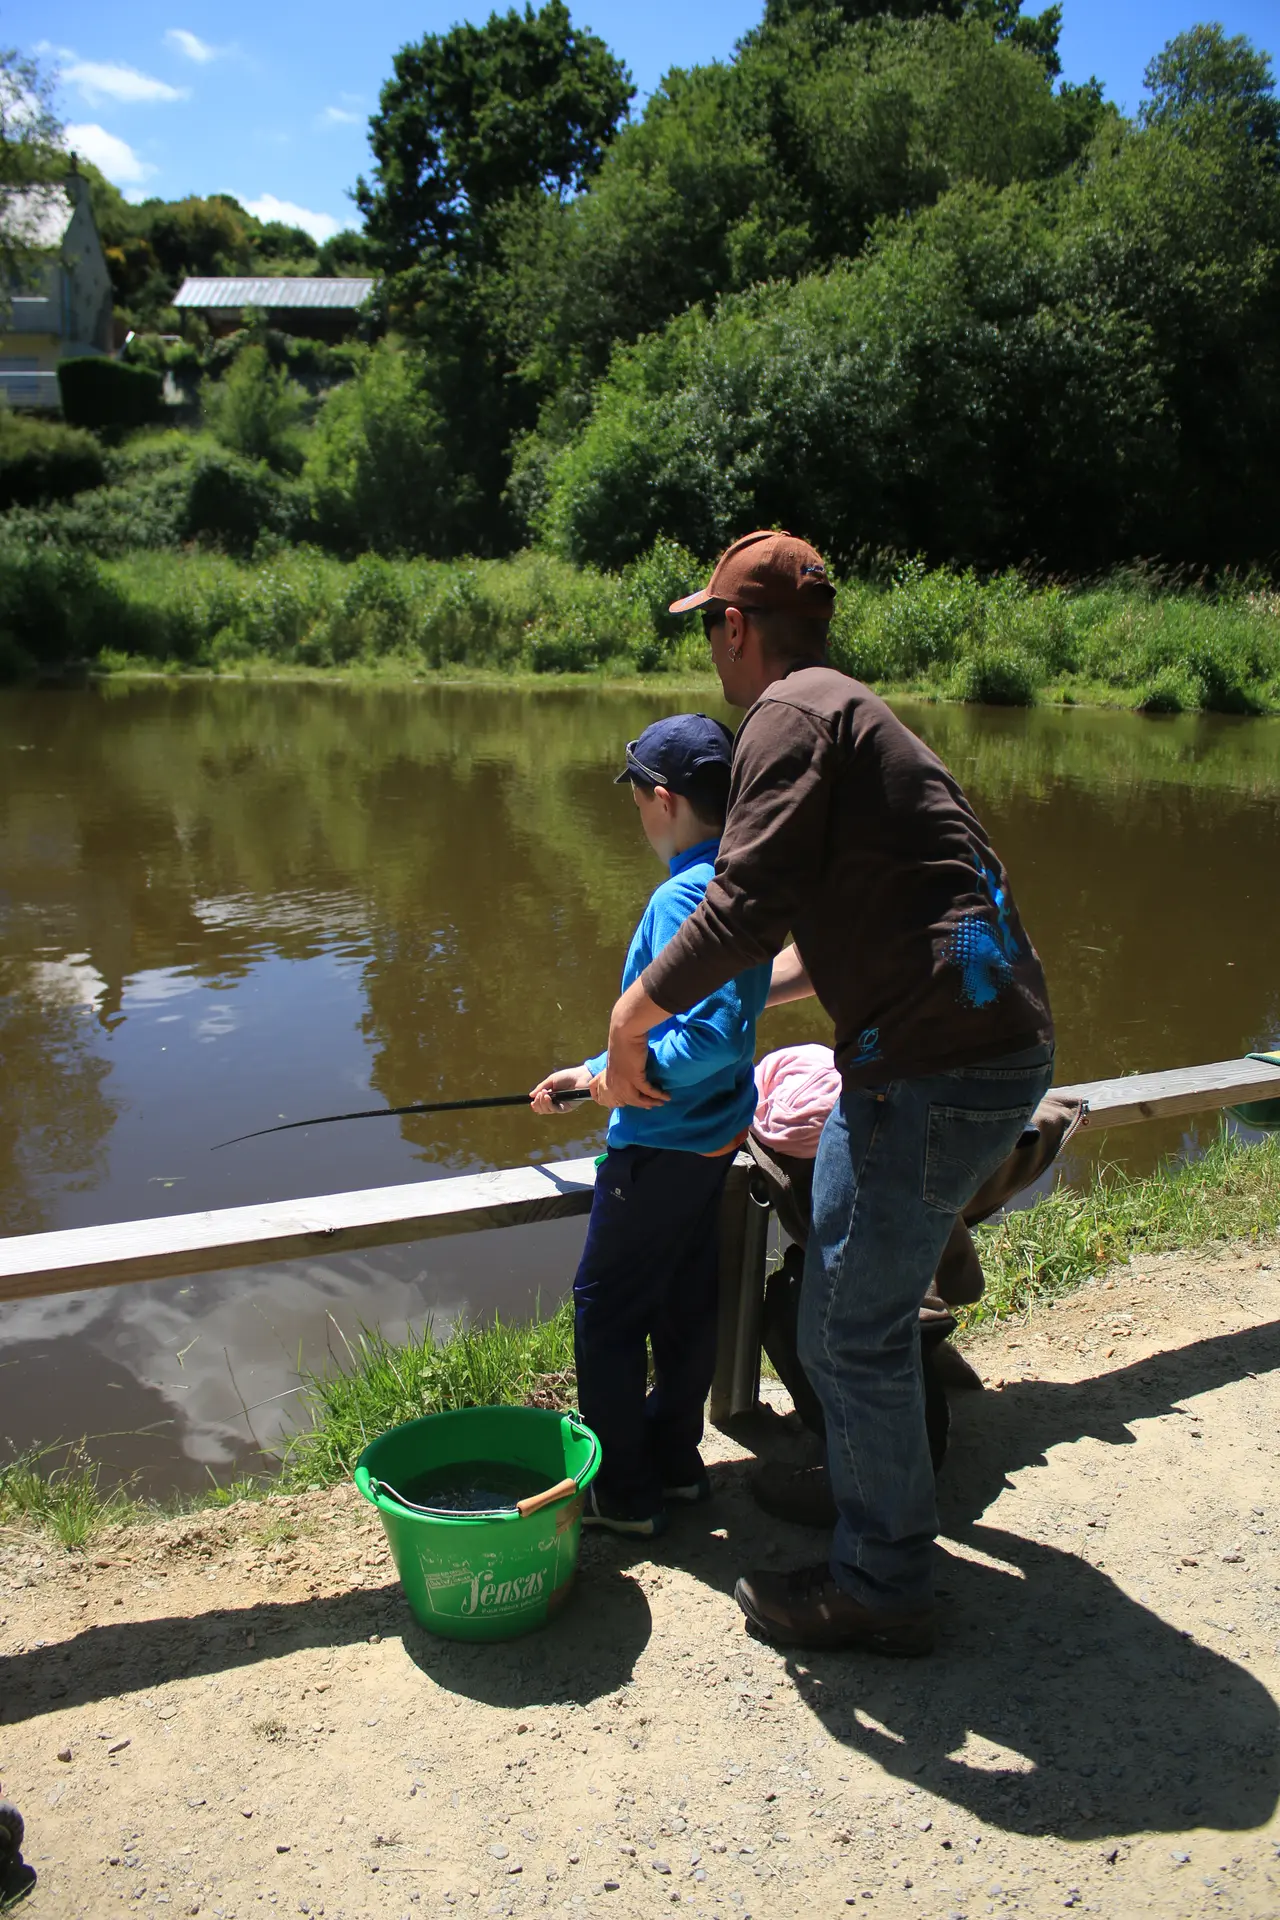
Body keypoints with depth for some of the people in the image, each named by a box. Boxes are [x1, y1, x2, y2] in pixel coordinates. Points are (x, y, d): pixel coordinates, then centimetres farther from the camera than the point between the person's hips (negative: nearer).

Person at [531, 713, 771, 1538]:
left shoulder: (684, 896, -23)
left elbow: (715, 1031, -32)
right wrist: (596, 1072, 19)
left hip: (663, 1143, -9)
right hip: (716, 1131, 9)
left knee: (606, 1307, 4)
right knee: (686, 1301, 18)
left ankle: (623, 1492, 15)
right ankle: (674, 1460, 32)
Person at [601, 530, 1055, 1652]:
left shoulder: (793, 712, -9)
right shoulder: (853, 711, 23)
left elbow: (748, 904, -21)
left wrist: (635, 1014, -7)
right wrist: (714, 1003, 34)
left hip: (935, 1063, -10)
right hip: (998, 1049, 10)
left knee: (851, 1330, 2)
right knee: (875, 1302, 25)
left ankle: (880, 1589, 18)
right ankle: (892, 1506, 44)